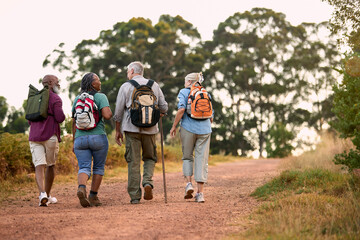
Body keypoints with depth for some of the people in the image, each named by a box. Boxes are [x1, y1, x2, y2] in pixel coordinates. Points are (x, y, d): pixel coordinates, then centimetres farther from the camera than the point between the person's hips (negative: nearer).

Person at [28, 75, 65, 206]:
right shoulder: (55, 98, -4)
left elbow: (30, 120, 19)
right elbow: (60, 118, -12)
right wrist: (61, 114, 10)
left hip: (34, 136, 4)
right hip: (50, 136, -4)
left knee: (39, 166, -5)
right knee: (50, 165, 12)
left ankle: (42, 194, -25)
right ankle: (47, 195, 19)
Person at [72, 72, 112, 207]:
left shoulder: (77, 99, 10)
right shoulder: (101, 97, -4)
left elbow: (74, 122, 9)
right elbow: (107, 115, -17)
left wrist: (74, 141, 14)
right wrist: (110, 112, 6)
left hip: (80, 139, 3)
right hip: (98, 137, -3)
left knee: (84, 168, -2)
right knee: (99, 167, 14)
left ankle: (81, 188, -30)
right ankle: (93, 197, 12)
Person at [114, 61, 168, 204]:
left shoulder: (126, 87, 2)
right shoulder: (154, 85, 9)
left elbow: (118, 112, 0)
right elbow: (164, 108, 9)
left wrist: (118, 131, 10)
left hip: (132, 128, -2)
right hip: (150, 128, 2)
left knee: (133, 162, 1)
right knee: (150, 158, 18)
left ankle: (135, 196, -1)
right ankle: (148, 181, -9)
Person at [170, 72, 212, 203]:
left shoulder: (184, 92, 3)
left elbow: (181, 109, -13)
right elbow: (211, 117, 15)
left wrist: (174, 126, -6)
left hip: (188, 128, -2)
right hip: (205, 130, 2)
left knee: (187, 157, 16)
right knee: (202, 160, 2)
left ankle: (189, 183, -3)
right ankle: (200, 193, -2)